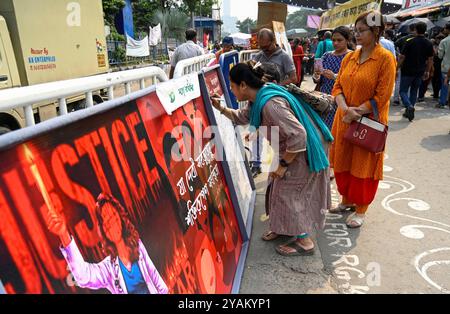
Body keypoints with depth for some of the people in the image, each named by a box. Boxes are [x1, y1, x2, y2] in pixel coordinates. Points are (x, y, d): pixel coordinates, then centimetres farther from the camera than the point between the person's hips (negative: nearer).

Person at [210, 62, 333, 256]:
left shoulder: (270, 104, -32)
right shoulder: (258, 99, 0)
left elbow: (298, 135, -35)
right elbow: (242, 117, 19)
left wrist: (283, 164, -24)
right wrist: (221, 108, 7)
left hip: (303, 149, -9)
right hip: (292, 148, 10)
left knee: (290, 191, 0)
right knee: (280, 186, 17)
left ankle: (304, 242, 17)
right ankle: (284, 226, 35)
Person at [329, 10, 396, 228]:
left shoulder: (385, 58, -10)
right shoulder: (349, 57, 7)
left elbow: (382, 97, -14)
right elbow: (338, 87, 4)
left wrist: (357, 112, -17)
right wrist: (345, 109, -14)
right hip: (344, 121, 6)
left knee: (363, 167, 6)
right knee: (342, 162, 13)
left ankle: (361, 210, 22)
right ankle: (347, 200, 34)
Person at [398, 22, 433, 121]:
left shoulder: (410, 42, -11)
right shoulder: (429, 44, 3)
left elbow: (402, 57, -11)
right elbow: (430, 59, 7)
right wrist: (427, 71, 16)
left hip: (407, 71, -4)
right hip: (420, 72, 5)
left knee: (403, 91, 3)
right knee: (414, 92, 14)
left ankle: (409, 106, -22)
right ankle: (409, 112, 17)